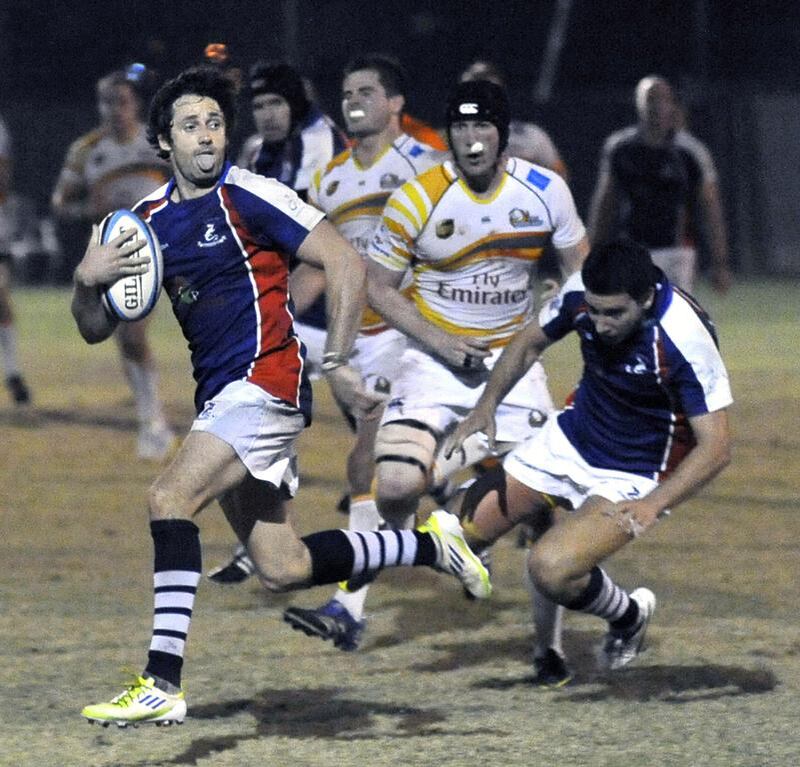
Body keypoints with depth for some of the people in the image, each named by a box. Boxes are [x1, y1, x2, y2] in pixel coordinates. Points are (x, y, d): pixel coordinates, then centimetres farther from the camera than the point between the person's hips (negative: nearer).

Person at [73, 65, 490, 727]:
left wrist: (337, 361, -15)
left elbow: (347, 263, -10)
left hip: (265, 378, -8)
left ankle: (162, 684, -25)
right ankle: (429, 546, 26)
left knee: (170, 499, -23)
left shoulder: (249, 195, -8)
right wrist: (87, 280, -9)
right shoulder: (149, 219, 11)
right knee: (281, 570, 5)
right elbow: (96, 329, 13)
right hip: (218, 395, 8)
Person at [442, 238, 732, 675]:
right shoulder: (580, 293, -16)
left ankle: (629, 617, 5)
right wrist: (487, 405, -9)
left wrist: (652, 506, -39)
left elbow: (716, 447, -28)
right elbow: (530, 343, 6)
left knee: (550, 570, -27)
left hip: (635, 475, -6)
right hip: (569, 442, 6)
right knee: (464, 530, 2)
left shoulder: (686, 340, -32)